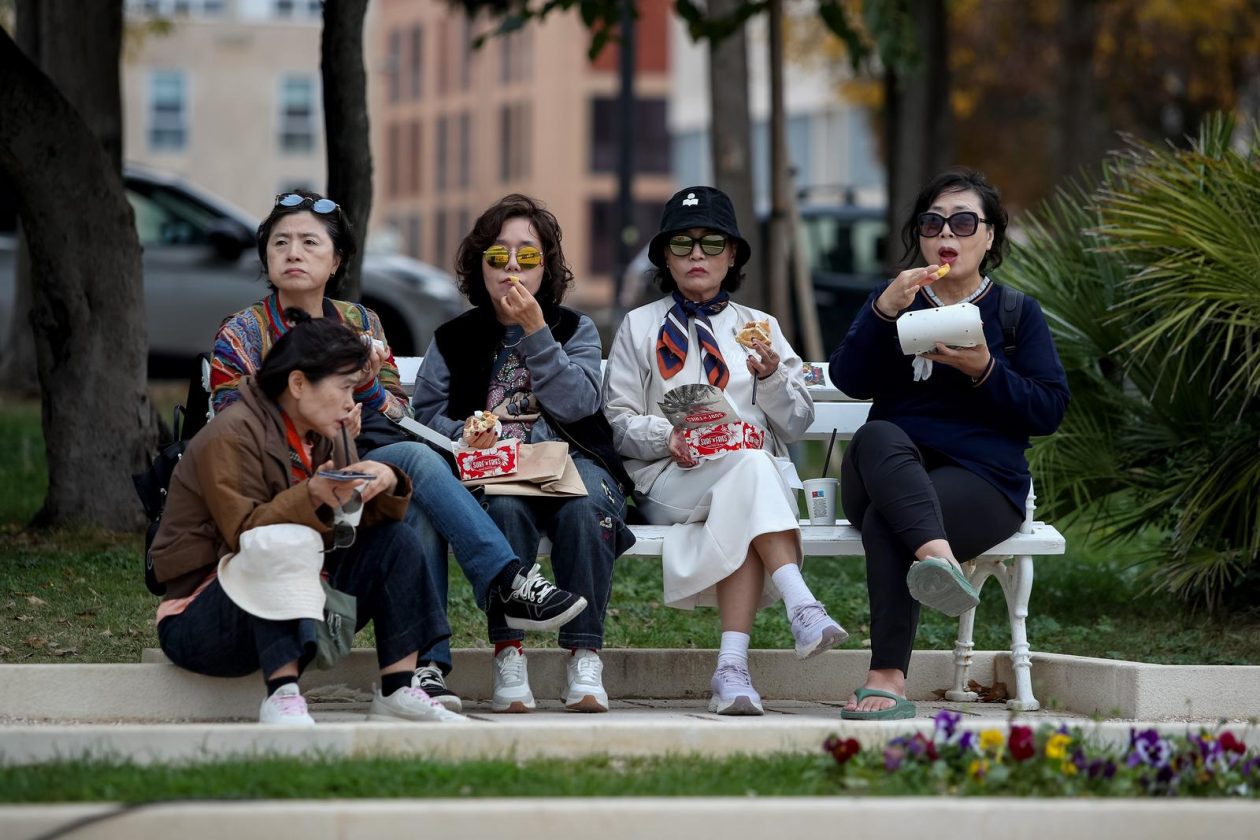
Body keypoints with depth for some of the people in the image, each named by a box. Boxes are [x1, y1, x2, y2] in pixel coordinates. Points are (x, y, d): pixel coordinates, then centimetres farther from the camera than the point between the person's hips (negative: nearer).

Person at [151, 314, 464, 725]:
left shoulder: (326, 439, 11)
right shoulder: (231, 437, -16)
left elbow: (364, 520, 4)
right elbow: (245, 533, -25)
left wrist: (388, 485, -18)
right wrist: (312, 497, -39)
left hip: (295, 611, 8)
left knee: (397, 541, -2)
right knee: (290, 541, -35)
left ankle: (398, 689, -8)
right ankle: (282, 696, -35)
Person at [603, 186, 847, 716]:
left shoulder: (759, 327, 22)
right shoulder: (639, 328, 17)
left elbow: (796, 425, 14)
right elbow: (617, 422, 8)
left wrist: (772, 377, -6)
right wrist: (666, 437, -12)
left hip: (758, 469, 2)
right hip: (669, 482, -1)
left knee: (740, 522, -37)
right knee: (748, 463, -36)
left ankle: (732, 667, -46)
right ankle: (802, 608, -48)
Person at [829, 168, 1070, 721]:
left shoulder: (1018, 313, 15)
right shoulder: (893, 300, 21)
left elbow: (1050, 410, 4)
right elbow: (850, 380, 3)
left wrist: (985, 370, -10)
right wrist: (885, 311, -11)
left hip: (982, 479, -2)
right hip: (891, 468, 2)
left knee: (885, 522, -33)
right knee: (876, 437, -36)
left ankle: (888, 679, -42)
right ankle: (937, 555, -60)